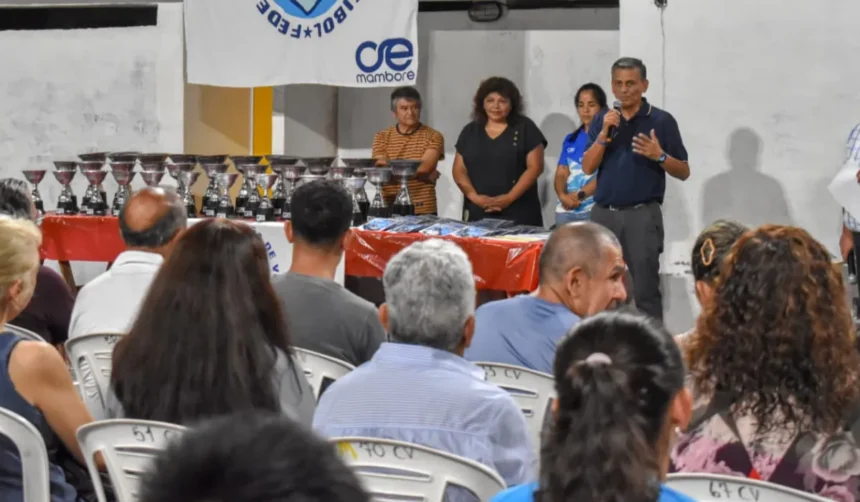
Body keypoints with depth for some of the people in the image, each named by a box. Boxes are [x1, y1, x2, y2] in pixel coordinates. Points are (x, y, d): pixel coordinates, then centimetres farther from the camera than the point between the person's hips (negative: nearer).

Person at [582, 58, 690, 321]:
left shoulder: (662, 120, -1)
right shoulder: (602, 120, 10)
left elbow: (684, 172, 2)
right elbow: (588, 167, 1)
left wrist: (660, 156, -17)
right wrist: (604, 134, -11)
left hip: (642, 214, -4)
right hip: (603, 213, 4)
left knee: (645, 291, -6)